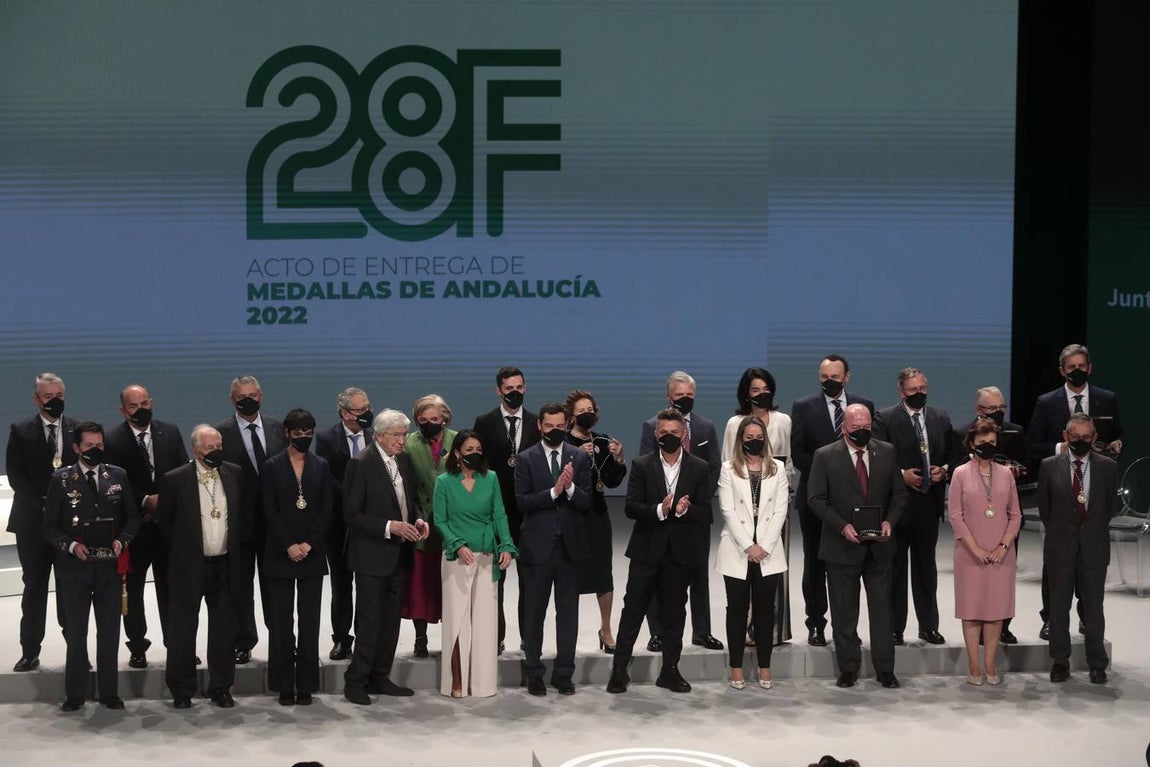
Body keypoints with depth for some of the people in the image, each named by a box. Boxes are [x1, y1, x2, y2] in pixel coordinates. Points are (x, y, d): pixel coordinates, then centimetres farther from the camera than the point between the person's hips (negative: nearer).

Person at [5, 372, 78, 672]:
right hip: (33, 521, 0)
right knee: (34, 586, 5)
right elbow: (15, 475, -3)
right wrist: (43, 502, -12)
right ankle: (30, 651, 10)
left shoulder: (78, 430, 5)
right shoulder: (21, 432, 3)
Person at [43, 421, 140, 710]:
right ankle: (75, 694, 16)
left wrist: (121, 540, -9)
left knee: (109, 632, 8)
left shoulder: (118, 476, 5)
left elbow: (131, 516, 9)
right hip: (74, 567, -2)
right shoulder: (61, 479, -2)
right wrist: (70, 545, -15)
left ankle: (109, 692, 18)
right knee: (76, 633, 7)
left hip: (109, 566, 2)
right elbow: (50, 524, -1)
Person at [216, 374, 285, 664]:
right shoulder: (221, 433, -4)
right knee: (240, 585, 8)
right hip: (239, 521, -2)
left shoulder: (278, 428, 5)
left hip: (274, 519, 2)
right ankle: (243, 642, 17)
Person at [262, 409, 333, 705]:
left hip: (312, 554, 1)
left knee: (310, 622, 2)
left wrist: (308, 544, -9)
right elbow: (270, 511, -3)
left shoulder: (321, 467, 8)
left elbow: (326, 510, 3)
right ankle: (284, 686, 7)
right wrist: (289, 546, -12)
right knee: (282, 622, 2)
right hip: (280, 555, -1)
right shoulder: (272, 467, 2)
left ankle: (306, 685, 8)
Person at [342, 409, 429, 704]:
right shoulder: (361, 465, -13)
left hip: (398, 555, 7)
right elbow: (352, 514, -14)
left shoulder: (404, 461, 9)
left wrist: (417, 521, 0)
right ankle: (355, 681, 7)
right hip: (372, 555, -7)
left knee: (391, 621, 12)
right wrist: (389, 526, -22)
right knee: (370, 621, -4)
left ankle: (379, 678, 22)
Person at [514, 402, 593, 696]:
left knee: (568, 612, 6)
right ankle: (534, 674, 17)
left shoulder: (580, 457, 4)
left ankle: (564, 673, 15)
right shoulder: (525, 459, -1)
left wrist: (570, 487, -21)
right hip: (538, 546, -1)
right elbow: (522, 501, -10)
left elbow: (586, 502, -2)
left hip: (569, 545, 2)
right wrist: (554, 491, -21)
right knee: (533, 612, 6)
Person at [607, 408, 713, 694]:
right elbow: (631, 507, -6)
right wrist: (660, 510, -23)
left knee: (675, 614, 9)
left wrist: (685, 510, -21)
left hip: (681, 551, 1)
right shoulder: (641, 465, 1)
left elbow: (705, 513, -1)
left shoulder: (699, 468, 3)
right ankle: (619, 670, 8)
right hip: (647, 550, -1)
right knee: (633, 610, 1)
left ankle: (670, 671, 19)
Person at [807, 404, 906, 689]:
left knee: (882, 609, 6)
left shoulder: (887, 452, 4)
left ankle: (884, 669, 15)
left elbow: (899, 493, 8)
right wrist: (842, 526, -17)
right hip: (842, 546, -2)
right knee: (844, 613, 7)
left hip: (879, 545, 2)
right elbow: (817, 499, -6)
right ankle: (848, 669, 18)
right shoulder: (825, 456, -4)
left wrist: (889, 521, -10)